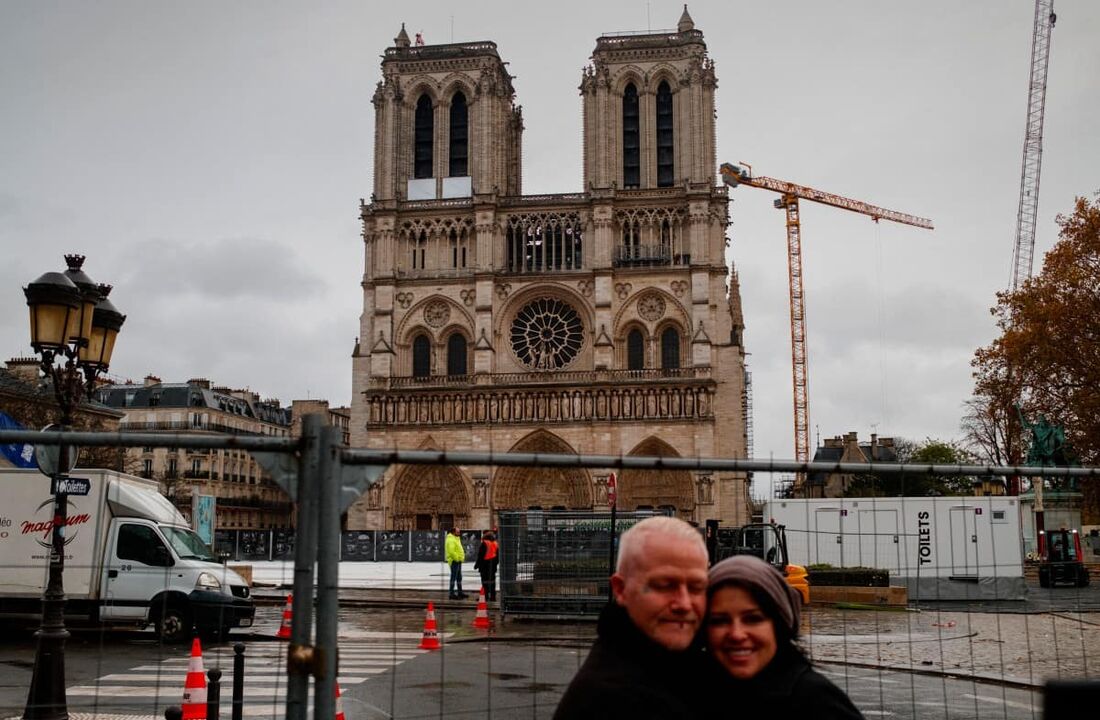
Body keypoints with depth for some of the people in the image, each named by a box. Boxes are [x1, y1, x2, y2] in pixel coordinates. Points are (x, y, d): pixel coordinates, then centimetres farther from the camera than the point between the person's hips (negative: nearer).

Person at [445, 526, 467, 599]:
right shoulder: (451, 540, -16)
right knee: (454, 577, -7)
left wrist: (461, 558, 13)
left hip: (458, 561, 11)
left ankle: (460, 592, 24)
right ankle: (452, 594, -5)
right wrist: (457, 558, -21)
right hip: (454, 561, -11)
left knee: (459, 577, 16)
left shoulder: (456, 539, 18)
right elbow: (451, 551, -26)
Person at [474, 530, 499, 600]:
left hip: (485, 565, -7)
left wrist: (476, 565, -5)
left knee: (485, 581, -2)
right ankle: (493, 596, 12)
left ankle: (486, 596, -3)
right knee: (492, 581, 11)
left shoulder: (484, 544, -14)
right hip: (493, 566, 7)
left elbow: (480, 556, -13)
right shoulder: (495, 543, 7)